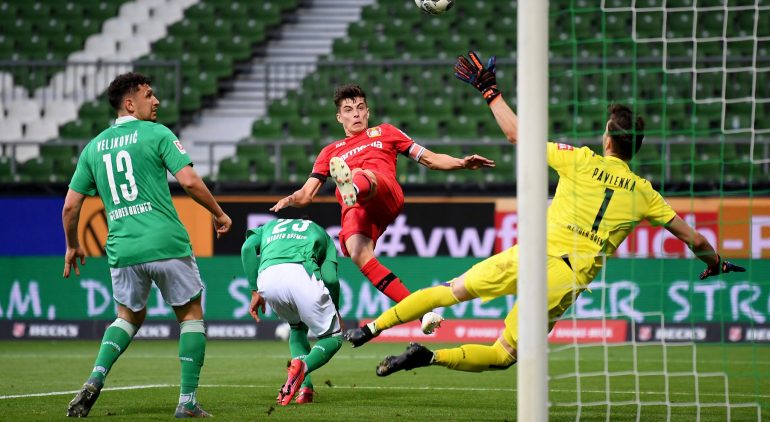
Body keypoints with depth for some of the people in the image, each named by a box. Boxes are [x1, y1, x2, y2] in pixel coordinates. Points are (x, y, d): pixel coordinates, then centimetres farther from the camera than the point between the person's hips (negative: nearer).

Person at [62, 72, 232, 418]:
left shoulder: (93, 147, 12)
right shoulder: (156, 134, -2)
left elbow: (70, 206, 13)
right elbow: (189, 181, -11)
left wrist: (72, 246, 28)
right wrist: (219, 214, 3)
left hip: (123, 249, 4)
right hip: (167, 245, -4)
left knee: (130, 316, 24)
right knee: (191, 314, 12)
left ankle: (96, 379, -1)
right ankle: (188, 401, 4)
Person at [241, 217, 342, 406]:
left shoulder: (268, 227, 40)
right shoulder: (319, 232, 34)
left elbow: (248, 248, 14)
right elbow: (330, 278, 16)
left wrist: (255, 291, 14)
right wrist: (334, 312, 30)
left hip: (267, 277, 3)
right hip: (301, 273, -3)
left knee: (298, 327, 32)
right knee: (333, 337, 16)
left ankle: (305, 388, 13)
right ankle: (303, 367, -17)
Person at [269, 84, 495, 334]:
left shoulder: (384, 133, 32)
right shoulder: (331, 152, 34)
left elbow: (430, 159, 28)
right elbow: (307, 194, 26)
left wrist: (462, 163, 11)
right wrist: (290, 200, 3)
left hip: (386, 195, -1)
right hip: (355, 211, 1)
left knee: (363, 176, -36)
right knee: (358, 254, -30)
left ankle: (353, 188, -75)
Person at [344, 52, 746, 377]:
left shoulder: (582, 161, 2)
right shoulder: (643, 193, 7)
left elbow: (516, 134, 5)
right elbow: (693, 238, 15)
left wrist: (490, 91, 17)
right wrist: (715, 261, 36)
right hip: (568, 281, 1)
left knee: (452, 290, 17)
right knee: (503, 356, 8)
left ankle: (373, 327, 10)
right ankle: (432, 356, -15)